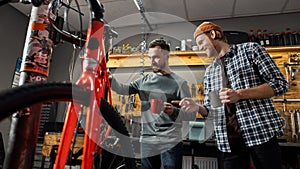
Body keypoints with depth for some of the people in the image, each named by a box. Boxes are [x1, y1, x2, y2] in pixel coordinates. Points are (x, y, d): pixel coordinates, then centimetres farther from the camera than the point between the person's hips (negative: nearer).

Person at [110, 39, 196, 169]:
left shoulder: (179, 83, -3)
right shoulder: (144, 80, 9)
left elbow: (192, 114, -6)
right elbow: (123, 89, -1)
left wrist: (174, 111, -25)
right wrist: (109, 79, -20)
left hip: (171, 142, -3)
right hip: (146, 141, 4)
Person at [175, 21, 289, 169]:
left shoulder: (250, 49, 3)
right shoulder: (209, 72, 15)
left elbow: (280, 84, -3)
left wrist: (240, 94, -15)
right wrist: (197, 107, -8)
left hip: (260, 132, -3)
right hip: (227, 139, 4)